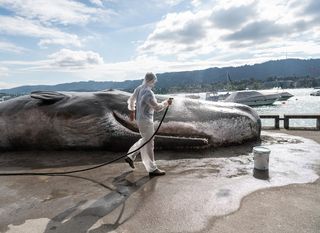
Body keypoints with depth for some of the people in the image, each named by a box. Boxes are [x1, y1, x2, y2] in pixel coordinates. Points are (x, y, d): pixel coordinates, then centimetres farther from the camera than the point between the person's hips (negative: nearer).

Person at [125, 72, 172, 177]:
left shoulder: (139, 88, 4)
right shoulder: (148, 93, -25)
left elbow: (131, 99, 18)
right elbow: (157, 107, -20)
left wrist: (132, 111, 30)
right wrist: (166, 103, -5)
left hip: (139, 118, 9)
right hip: (145, 121, -9)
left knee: (145, 140, 24)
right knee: (148, 144, 0)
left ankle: (130, 156, 29)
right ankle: (152, 169, 12)